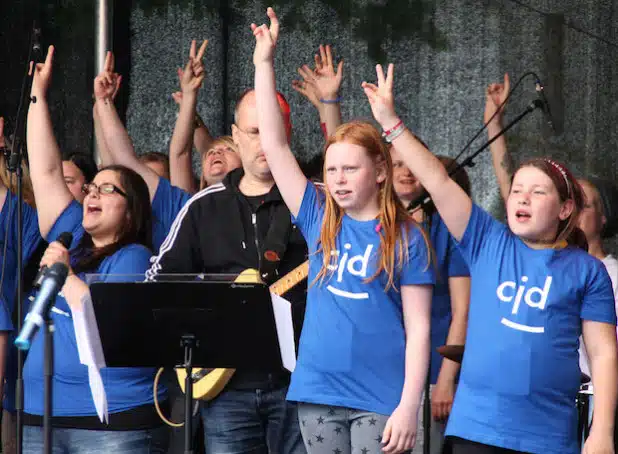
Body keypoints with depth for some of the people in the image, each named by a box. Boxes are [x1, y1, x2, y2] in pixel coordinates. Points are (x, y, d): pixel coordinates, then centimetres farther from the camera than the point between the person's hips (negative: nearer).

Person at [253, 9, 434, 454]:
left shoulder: (407, 238, -2)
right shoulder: (319, 220, 8)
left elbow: (417, 328, -4)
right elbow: (275, 145, 5)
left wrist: (409, 405, -12)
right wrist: (264, 63, 2)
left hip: (381, 399, -4)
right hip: (318, 394, 4)